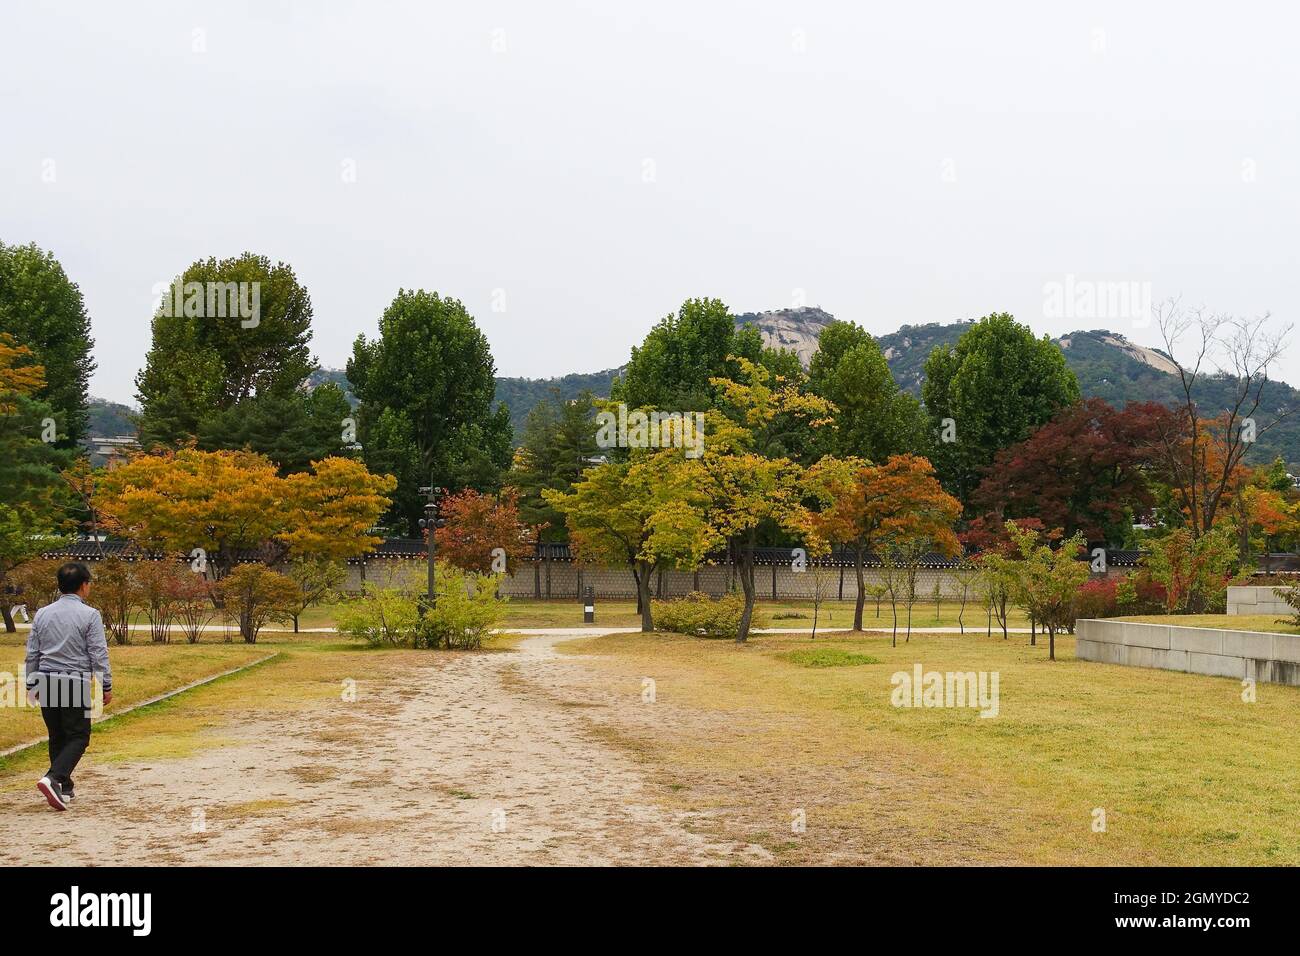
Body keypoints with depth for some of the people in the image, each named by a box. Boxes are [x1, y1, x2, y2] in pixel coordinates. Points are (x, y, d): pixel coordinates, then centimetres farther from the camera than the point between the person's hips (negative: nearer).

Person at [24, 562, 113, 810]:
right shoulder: (89, 615, -7)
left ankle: (65, 789, 20)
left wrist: (32, 685, 21)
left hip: (45, 683, 5)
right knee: (77, 737, 0)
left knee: (57, 738, 14)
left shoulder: (42, 614, 9)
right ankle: (53, 779, -20)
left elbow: (32, 654, 12)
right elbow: (99, 654, -8)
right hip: (75, 684, -5)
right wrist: (107, 686, -2)